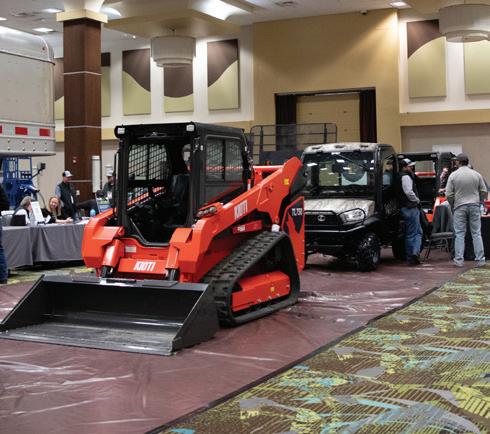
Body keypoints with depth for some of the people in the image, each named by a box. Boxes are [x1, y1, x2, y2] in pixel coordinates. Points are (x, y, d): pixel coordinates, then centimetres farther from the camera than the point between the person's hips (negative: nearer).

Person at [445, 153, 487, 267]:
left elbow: (448, 194, -5)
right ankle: (480, 260, 6)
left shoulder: (453, 175, -4)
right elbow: (484, 192, 4)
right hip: (474, 206, 2)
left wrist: (452, 205, 11)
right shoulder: (477, 174, 2)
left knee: (459, 234, 3)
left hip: (459, 207, -1)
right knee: (476, 233, 6)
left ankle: (459, 260, 3)